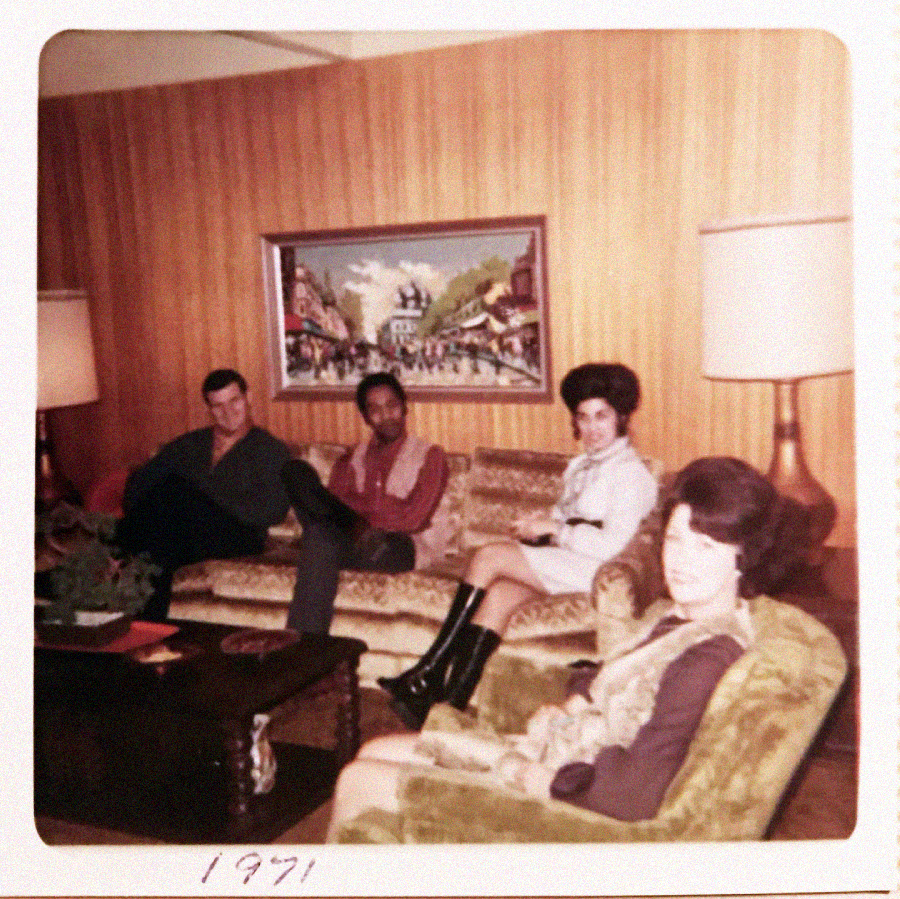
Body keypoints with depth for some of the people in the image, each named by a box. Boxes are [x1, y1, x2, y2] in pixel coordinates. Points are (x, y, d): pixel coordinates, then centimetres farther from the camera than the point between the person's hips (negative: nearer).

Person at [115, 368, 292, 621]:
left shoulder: (271, 451, 13)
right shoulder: (187, 445, 25)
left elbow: (273, 510, -4)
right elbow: (137, 483, 15)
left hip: (237, 536, -2)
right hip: (182, 534, 3)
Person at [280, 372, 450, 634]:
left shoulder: (429, 455, 10)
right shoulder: (353, 457, 24)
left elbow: (413, 519, -4)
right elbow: (334, 500, 5)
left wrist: (359, 507, -5)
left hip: (401, 546, -4)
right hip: (352, 536, 4)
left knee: (321, 539, -35)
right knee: (295, 470, -15)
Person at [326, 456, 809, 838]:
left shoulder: (707, 657, -28)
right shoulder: (684, 616, 1)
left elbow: (634, 795, -33)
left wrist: (530, 776, -19)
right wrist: (571, 707, -2)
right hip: (546, 756, 9)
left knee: (359, 782, 0)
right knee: (373, 752, 17)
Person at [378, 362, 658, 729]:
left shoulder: (631, 473, -7)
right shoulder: (582, 465, 21)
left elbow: (611, 544, -18)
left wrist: (553, 528, -14)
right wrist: (539, 524, 2)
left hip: (590, 569, -8)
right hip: (560, 561, 8)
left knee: (489, 555, -19)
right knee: (499, 594, -21)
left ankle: (428, 671, -12)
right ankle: (453, 698, -24)